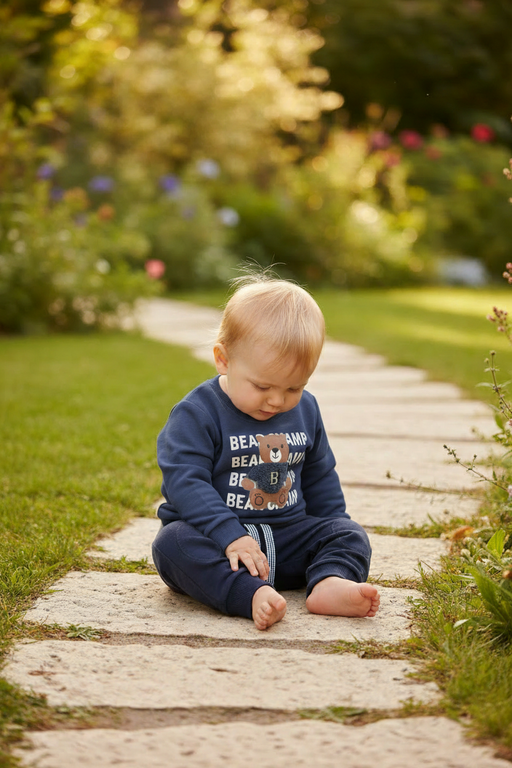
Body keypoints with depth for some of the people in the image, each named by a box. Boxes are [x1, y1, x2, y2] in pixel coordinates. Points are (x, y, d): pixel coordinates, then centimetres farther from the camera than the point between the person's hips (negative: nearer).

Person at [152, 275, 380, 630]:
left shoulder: (305, 409, 8)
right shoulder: (197, 413, -11)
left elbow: (320, 478, 22)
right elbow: (185, 481, -21)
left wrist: (337, 529, 16)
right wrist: (229, 536, -32)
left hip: (287, 536, 5)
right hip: (215, 535, -5)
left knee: (350, 535, -11)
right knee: (173, 543, -34)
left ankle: (330, 583, -41)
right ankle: (253, 596, -53)